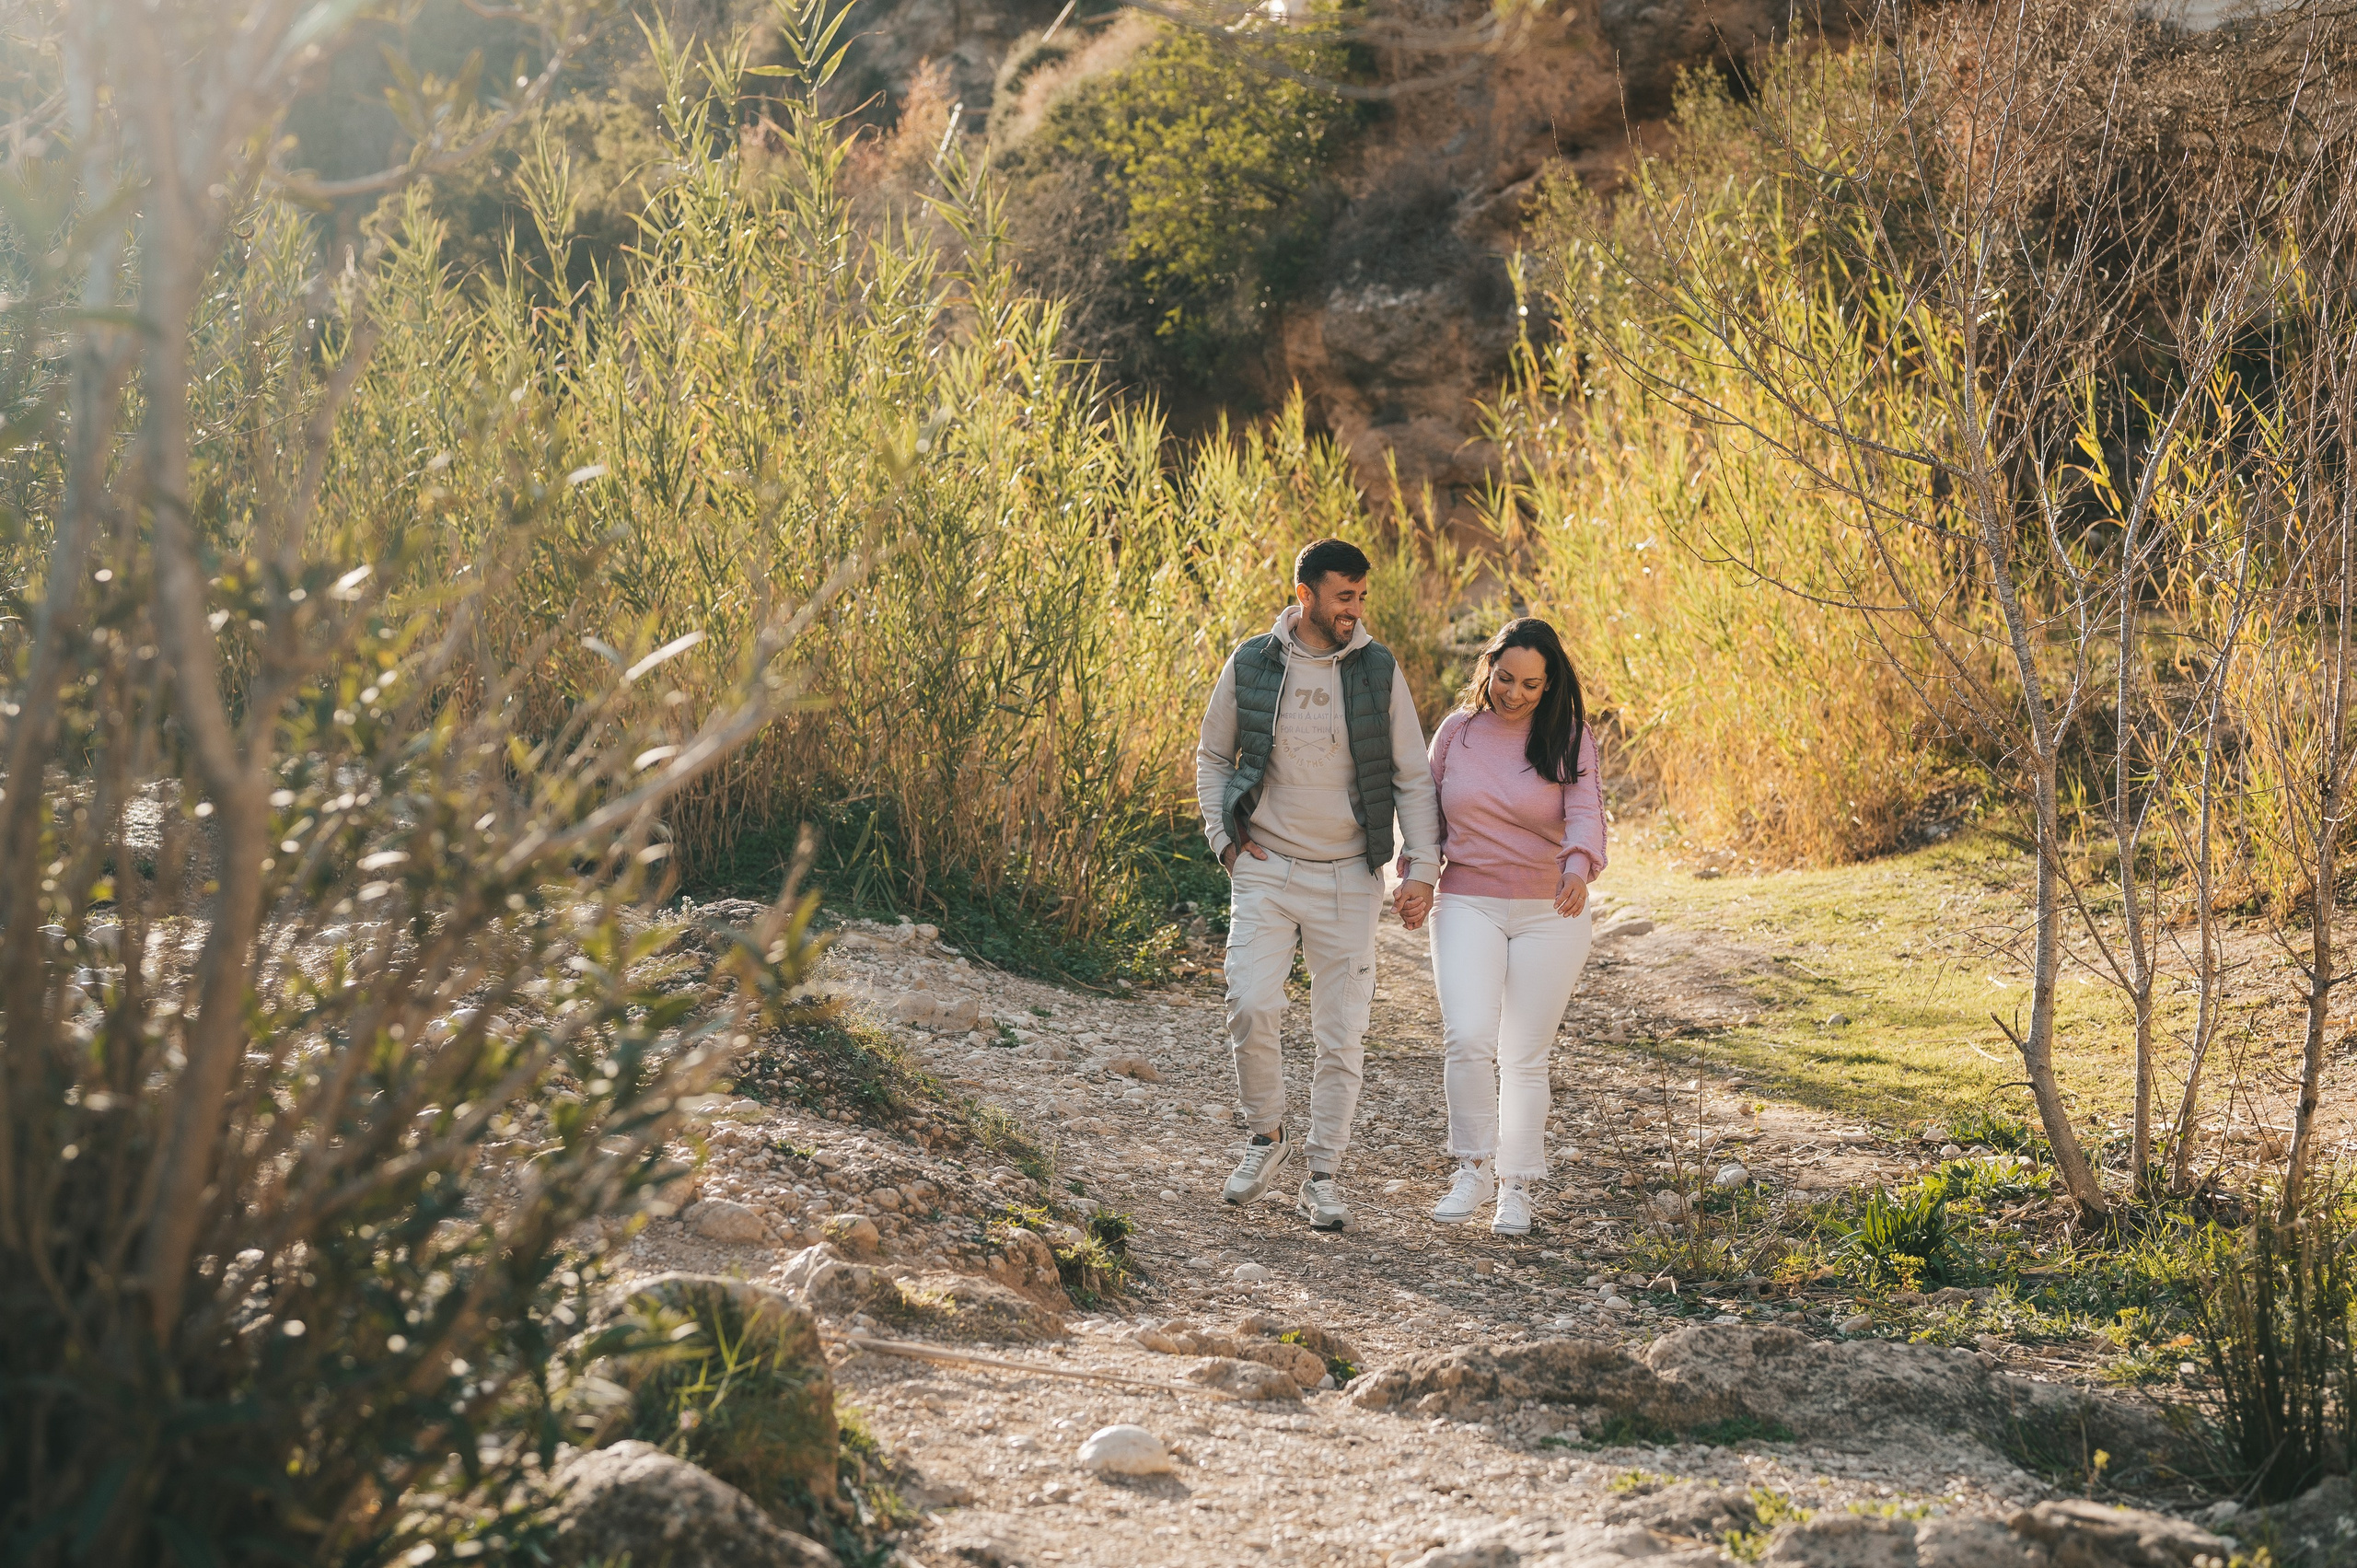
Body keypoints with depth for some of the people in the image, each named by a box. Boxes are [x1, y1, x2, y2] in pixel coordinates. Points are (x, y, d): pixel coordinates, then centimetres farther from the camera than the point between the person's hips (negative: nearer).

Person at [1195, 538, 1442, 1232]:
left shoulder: (1379, 671, -1)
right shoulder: (1249, 665, -1)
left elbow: (1412, 777, 3)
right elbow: (1213, 757, 13)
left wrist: (1422, 866, -6)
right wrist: (1223, 837, 1)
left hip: (1347, 879, 1)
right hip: (1265, 870, 0)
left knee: (1341, 1032, 2)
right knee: (1251, 1008, -15)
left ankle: (1322, 1179, 13)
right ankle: (1265, 1137, 10)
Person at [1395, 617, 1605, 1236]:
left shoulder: (1568, 739, -3)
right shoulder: (1456, 732, 4)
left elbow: (1584, 812, -19)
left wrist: (1579, 868, -38)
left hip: (1549, 912, -1)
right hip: (1467, 905, 1)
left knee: (1525, 1057, 3)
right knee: (1467, 1038, -17)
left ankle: (1516, 1188, 18)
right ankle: (1474, 1168, 1)